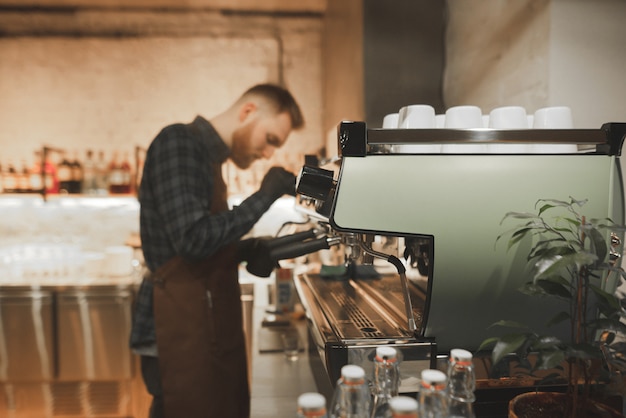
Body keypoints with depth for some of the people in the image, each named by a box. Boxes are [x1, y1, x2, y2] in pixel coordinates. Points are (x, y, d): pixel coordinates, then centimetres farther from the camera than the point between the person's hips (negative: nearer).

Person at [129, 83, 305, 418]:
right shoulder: (178, 142, -12)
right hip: (184, 335, -9)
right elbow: (192, 240, -23)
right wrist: (265, 195, -16)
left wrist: (245, 251, 2)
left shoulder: (207, 156, 15)